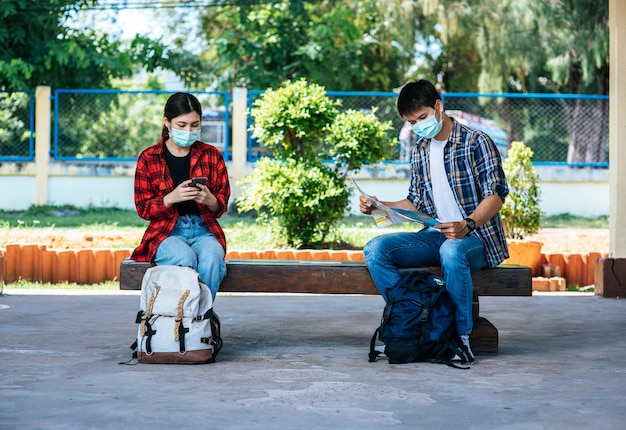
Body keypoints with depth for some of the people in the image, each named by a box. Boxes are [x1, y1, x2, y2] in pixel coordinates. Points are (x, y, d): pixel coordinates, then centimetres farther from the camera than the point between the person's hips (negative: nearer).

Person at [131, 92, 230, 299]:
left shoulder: (212, 155, 9)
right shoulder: (148, 158, 4)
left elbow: (222, 205, 8)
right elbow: (143, 208, 0)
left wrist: (209, 200, -17)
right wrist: (172, 198, -19)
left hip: (204, 229, 2)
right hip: (166, 231, -1)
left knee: (211, 259, -33)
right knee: (185, 258, -35)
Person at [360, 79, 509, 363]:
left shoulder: (476, 142, -5)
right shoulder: (420, 151, 16)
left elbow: (496, 194, -13)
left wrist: (466, 225, -31)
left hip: (476, 237, -6)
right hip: (436, 234, 6)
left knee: (452, 250, -42)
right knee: (375, 249, -17)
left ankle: (462, 337, -27)